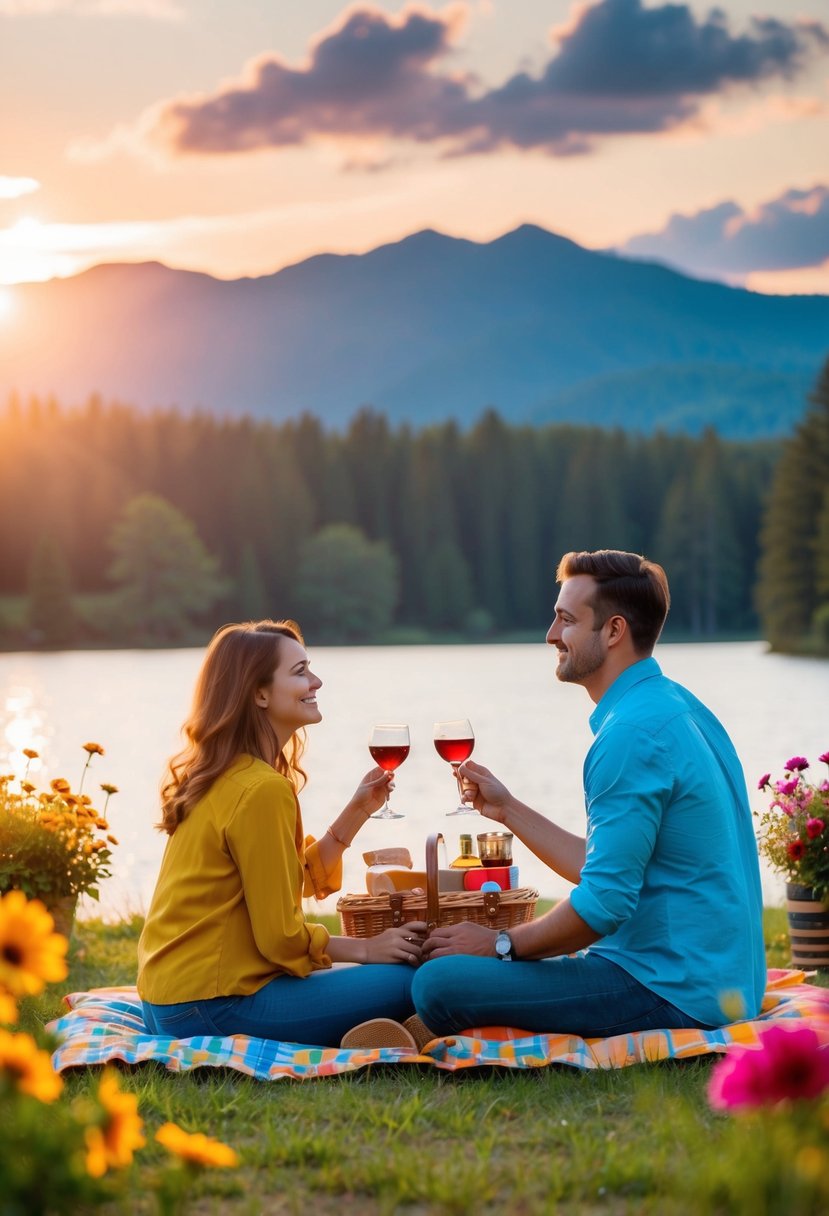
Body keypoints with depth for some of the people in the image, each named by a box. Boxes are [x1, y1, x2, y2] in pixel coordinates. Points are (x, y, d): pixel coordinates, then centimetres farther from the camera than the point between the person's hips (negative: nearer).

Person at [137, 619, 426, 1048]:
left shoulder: (221, 778, 12)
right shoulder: (262, 789, -18)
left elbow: (304, 878, 16)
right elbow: (281, 937, -17)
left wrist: (356, 812, 7)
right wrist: (367, 949, -4)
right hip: (211, 1004, -10)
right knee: (404, 982, -13)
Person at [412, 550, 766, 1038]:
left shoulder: (632, 733, -19)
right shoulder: (675, 706, 13)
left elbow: (605, 901, -22)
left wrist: (501, 944, -7)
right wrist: (507, 809, 19)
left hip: (673, 992, -11)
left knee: (439, 986, -20)